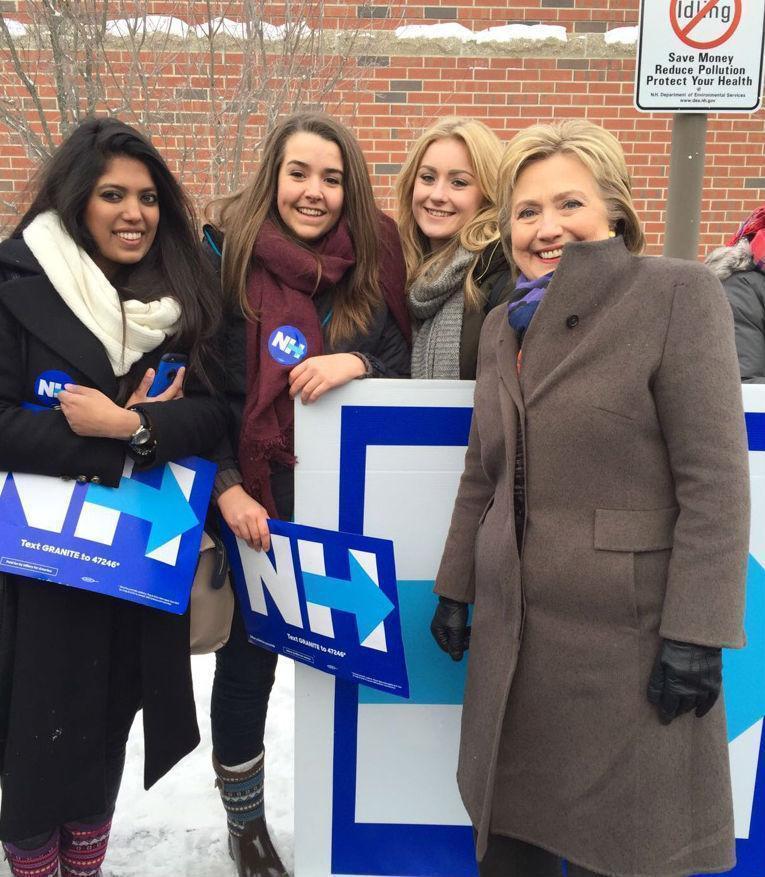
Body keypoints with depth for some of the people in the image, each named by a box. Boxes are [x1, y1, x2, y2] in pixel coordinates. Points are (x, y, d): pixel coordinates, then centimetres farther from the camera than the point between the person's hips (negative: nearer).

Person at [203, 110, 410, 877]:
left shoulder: (371, 264, 0)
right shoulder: (226, 255, -6)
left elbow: (405, 374, 3)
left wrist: (359, 365, -19)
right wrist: (226, 488, -14)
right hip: (254, 501, -2)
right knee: (248, 657, 11)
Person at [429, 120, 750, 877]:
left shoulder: (678, 293, -9)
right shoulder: (502, 325, 11)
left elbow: (715, 478, -13)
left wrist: (696, 632, -16)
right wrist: (453, 589, 15)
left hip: (625, 626, -5)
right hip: (513, 624, 6)